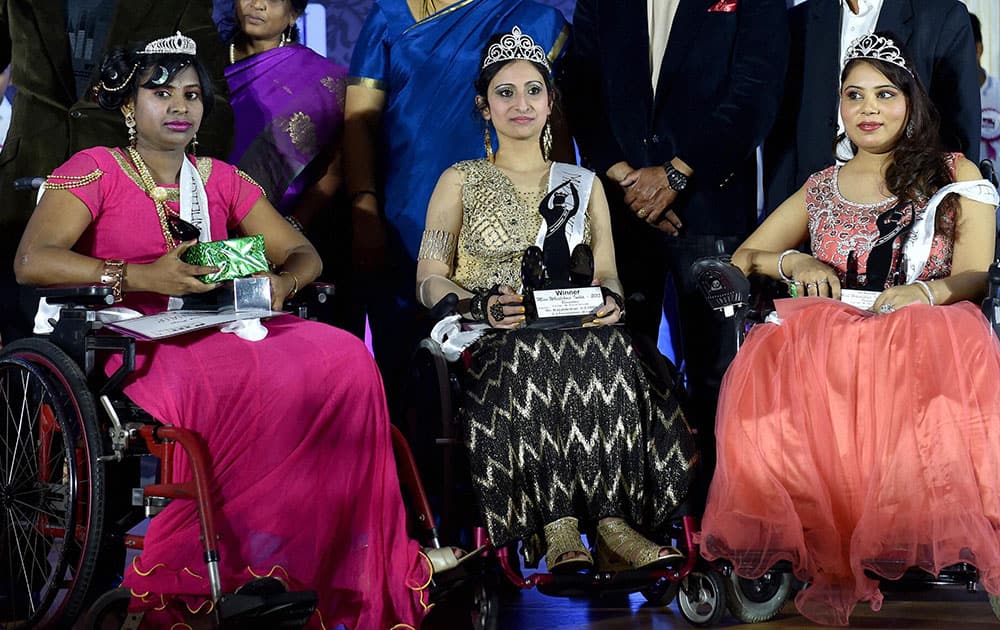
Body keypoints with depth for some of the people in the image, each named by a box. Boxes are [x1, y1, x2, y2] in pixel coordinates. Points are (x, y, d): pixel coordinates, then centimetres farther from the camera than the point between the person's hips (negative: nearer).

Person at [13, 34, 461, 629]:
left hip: (221, 333, 5)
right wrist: (140, 276, -24)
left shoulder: (222, 179, 19)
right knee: (263, 384, -33)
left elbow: (302, 254, 17)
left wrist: (280, 282, -9)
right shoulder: (95, 171, 2)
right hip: (137, 349, -5)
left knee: (345, 359, -21)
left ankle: (368, 565, -19)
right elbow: (32, 261, -14)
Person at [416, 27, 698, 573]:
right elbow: (430, 278, 5)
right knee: (532, 361, -38)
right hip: (495, 341, -2)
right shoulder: (461, 181, 14)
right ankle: (558, 528, -41)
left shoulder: (584, 184, 22)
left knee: (607, 353, -34)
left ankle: (612, 523, -40)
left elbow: (606, 273, 14)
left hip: (577, 333, 2)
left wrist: (609, 299, -11)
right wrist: (482, 304, -16)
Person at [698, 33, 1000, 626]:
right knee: (773, 374, -37)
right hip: (830, 333, 3)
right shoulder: (820, 188, 27)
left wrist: (929, 292, -19)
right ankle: (828, 556, -36)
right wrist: (794, 262, 2)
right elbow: (741, 258, 25)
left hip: (926, 332, -2)